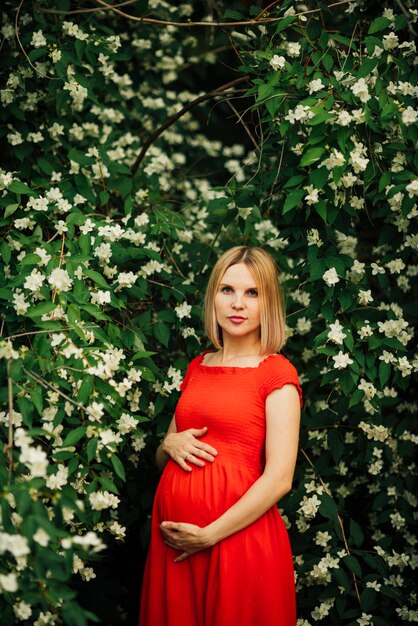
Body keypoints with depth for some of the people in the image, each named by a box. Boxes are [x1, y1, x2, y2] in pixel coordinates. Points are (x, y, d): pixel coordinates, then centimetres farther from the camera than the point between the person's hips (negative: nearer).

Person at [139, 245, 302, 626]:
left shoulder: (277, 373, -6)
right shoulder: (198, 367, 11)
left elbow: (279, 479, -14)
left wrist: (209, 535, -17)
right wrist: (170, 445, -4)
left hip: (235, 533, -5)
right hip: (174, 532, 5)